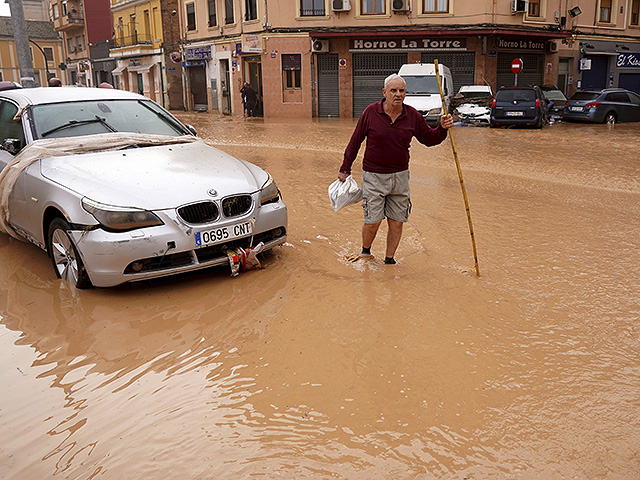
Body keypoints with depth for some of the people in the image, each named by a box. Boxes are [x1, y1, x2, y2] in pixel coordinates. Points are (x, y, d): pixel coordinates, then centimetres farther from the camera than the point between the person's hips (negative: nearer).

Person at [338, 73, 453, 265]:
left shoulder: (413, 116, 0)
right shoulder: (371, 112, -6)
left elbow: (428, 139, 12)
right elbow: (355, 141, 1)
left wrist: (442, 128, -8)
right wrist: (345, 168, 4)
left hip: (400, 176, 3)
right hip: (374, 177, -2)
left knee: (397, 222, 6)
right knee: (373, 221, -2)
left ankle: (389, 260, 25)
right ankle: (365, 252, 27)